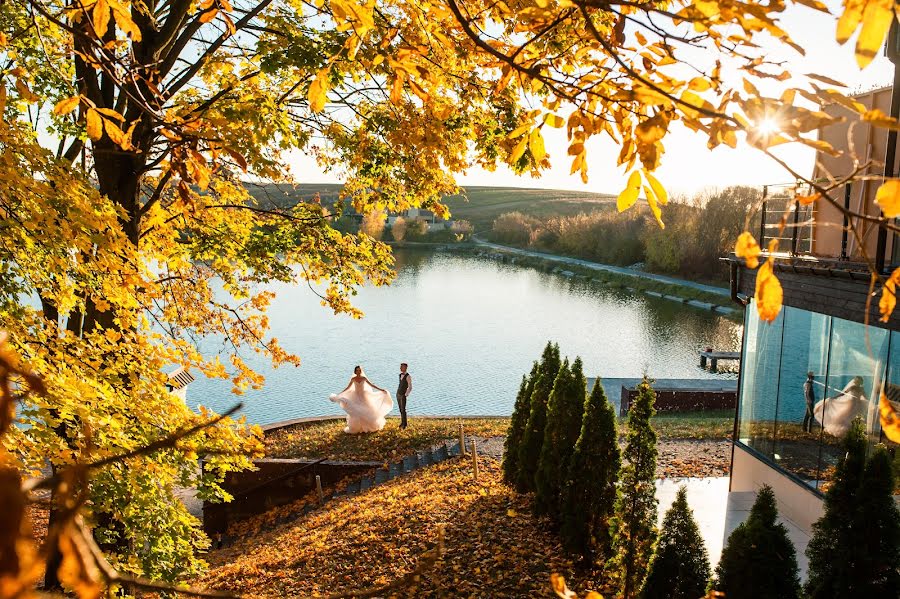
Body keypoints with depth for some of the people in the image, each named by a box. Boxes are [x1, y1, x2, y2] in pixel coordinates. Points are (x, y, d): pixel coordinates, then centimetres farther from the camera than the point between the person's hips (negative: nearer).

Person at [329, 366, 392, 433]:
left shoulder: (364, 378, -4)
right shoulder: (353, 379, -5)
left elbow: (372, 385, 1)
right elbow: (347, 388, 4)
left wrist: (381, 389, -3)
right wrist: (339, 394, 1)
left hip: (364, 397, 1)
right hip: (356, 397, -1)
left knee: (367, 411, 3)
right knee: (355, 413, -5)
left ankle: (368, 427, 20)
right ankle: (355, 428, 6)